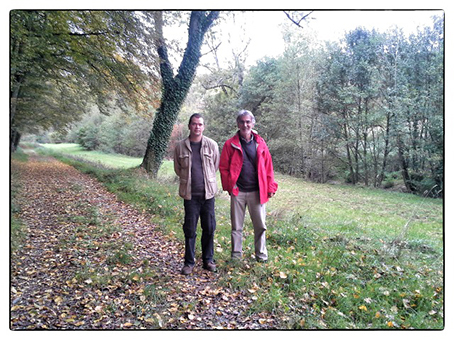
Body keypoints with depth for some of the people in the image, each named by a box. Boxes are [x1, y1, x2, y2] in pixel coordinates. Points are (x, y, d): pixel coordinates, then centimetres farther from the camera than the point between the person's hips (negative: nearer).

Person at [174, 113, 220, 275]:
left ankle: (208, 260, 25)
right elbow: (177, 168, 11)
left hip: (208, 193, 1)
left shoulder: (212, 145, -1)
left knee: (209, 228, 8)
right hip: (190, 194, 0)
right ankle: (189, 262, 20)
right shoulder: (181, 146, 0)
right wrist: (188, 179, 9)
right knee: (190, 229, 5)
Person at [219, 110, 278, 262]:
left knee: (260, 225, 8)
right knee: (237, 227, 10)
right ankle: (236, 255, 25)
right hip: (237, 192, -1)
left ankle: (261, 255, 24)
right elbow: (223, 167, 2)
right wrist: (229, 186, -4)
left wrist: (271, 187, 1)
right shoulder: (230, 144, 1)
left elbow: (268, 167, 6)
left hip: (257, 192, 1)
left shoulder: (260, 143, 5)